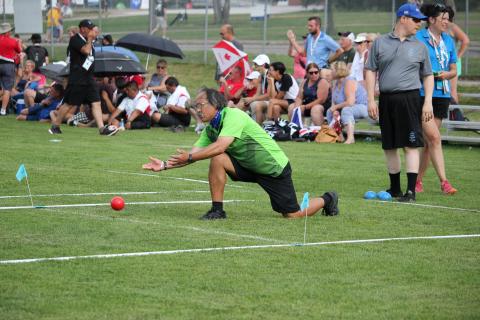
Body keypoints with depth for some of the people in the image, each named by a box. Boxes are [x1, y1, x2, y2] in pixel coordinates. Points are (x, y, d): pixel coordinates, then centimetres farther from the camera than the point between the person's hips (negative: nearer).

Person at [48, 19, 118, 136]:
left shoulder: (88, 40, 16)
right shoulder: (75, 40, -10)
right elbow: (86, 50, -22)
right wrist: (89, 38, -10)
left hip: (89, 78, 8)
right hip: (77, 78, -8)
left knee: (96, 102, -3)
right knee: (69, 104, -2)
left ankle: (102, 128, -10)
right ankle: (55, 126, 12)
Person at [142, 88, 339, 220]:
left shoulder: (233, 116, -25)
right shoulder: (210, 129, 1)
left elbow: (220, 146, -36)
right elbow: (195, 152, -4)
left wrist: (189, 157, -34)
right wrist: (165, 165, -13)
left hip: (275, 168, -7)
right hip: (249, 167, 7)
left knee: (293, 215, -3)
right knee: (216, 160, -18)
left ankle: (327, 199, 26)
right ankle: (217, 210, -9)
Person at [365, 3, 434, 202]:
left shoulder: (419, 47, 9)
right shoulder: (380, 43, 7)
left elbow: (428, 76, 12)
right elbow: (370, 71, 8)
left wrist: (428, 102, 0)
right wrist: (371, 100, -1)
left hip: (409, 99, -1)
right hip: (386, 100, 2)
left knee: (411, 145, -10)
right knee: (389, 146, 9)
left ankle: (411, 191, -10)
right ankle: (395, 189, 21)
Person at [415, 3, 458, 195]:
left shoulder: (448, 40, 13)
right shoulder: (418, 38, -4)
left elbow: (453, 70, 16)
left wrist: (445, 74, -5)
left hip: (442, 95, 6)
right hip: (422, 93, -6)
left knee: (429, 141, 9)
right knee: (434, 137, -14)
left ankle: (418, 180, 18)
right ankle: (443, 181, -14)